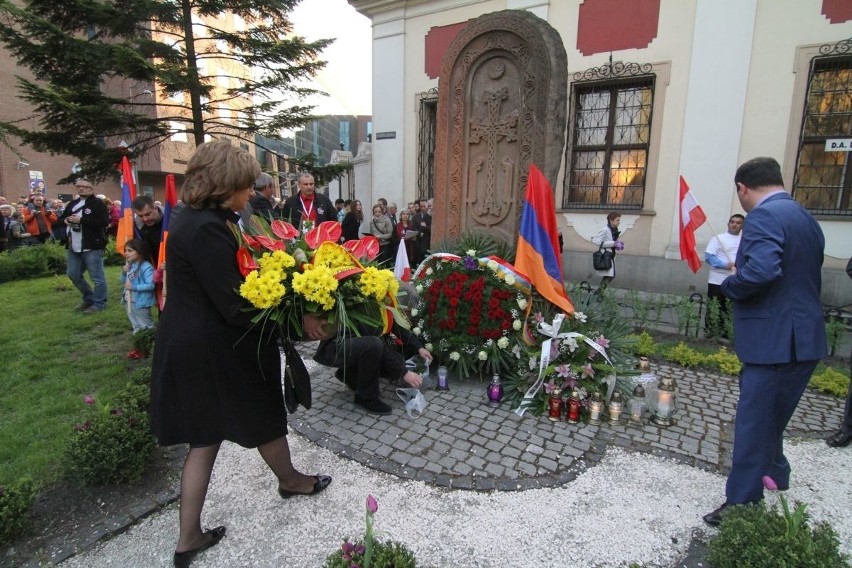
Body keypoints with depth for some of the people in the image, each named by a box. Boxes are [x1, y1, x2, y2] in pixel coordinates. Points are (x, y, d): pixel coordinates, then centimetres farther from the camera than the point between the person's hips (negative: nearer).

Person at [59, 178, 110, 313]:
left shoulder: (98, 203, -7)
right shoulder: (73, 204, 17)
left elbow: (104, 221, -20)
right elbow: (61, 218, 24)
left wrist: (81, 220, -21)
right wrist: (65, 220, -1)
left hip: (92, 247, -8)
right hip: (74, 247, 8)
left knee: (97, 277, -3)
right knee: (73, 274, 15)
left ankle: (99, 303, 8)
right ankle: (89, 298, 30)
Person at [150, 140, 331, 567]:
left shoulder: (194, 219, 6)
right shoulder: (207, 228, -25)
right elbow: (235, 304, -27)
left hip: (187, 343, 9)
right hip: (214, 350, -9)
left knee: (205, 437, 18)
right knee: (264, 417, 16)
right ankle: (290, 481, 44)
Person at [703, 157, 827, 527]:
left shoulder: (763, 216, -15)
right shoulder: (806, 218, 15)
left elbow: (760, 270, -30)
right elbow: (809, 278, 21)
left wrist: (729, 285, -13)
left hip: (774, 340, -9)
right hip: (806, 338, 9)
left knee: (753, 423, 0)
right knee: (772, 417, 25)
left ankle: (742, 504, 10)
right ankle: (773, 472, 44)